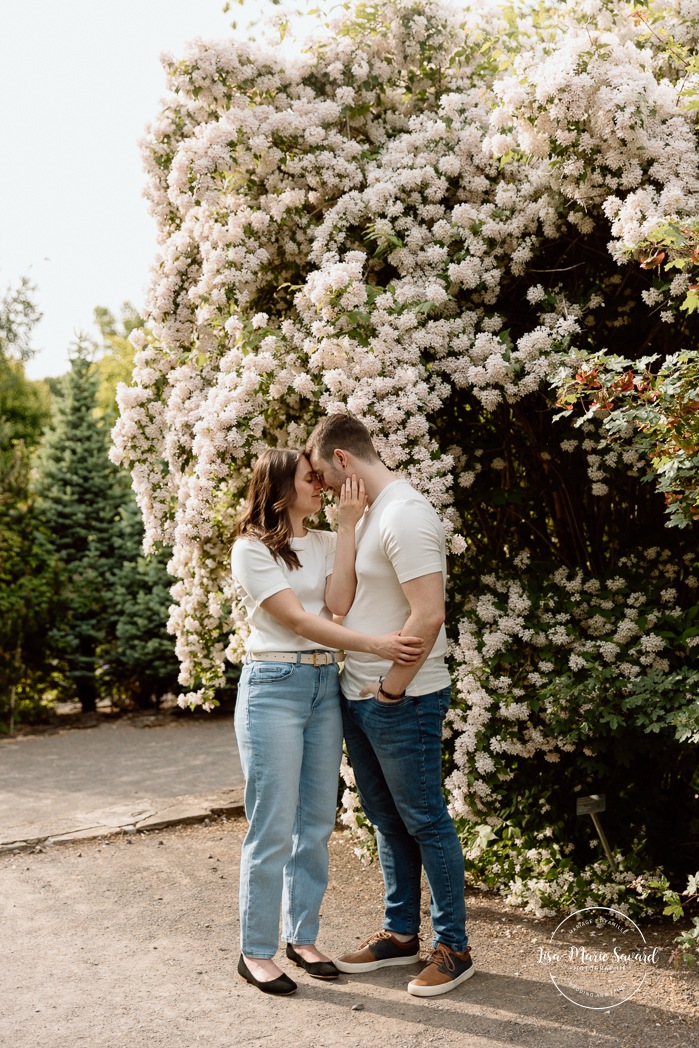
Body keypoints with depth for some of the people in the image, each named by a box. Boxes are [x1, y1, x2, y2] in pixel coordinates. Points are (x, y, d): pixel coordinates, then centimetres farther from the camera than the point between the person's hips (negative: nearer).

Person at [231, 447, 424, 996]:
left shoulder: (325, 543, 12)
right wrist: (376, 644, -20)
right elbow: (296, 619, -14)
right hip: (273, 687, -6)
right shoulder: (251, 549, -6)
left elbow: (338, 602, -6)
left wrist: (348, 524, -8)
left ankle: (302, 936, 24)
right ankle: (256, 951, 11)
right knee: (272, 826, -3)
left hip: (325, 686, 6)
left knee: (317, 822, 10)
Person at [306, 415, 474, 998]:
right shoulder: (369, 513, 12)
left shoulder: (405, 515, -19)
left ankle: (454, 948, 17)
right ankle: (401, 934, 31)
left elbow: (427, 616, -25)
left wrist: (391, 689, -17)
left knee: (425, 822, 3)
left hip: (402, 702, -9)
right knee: (387, 819, 18)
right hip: (359, 697, 9)